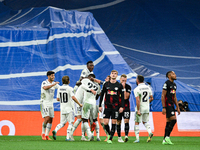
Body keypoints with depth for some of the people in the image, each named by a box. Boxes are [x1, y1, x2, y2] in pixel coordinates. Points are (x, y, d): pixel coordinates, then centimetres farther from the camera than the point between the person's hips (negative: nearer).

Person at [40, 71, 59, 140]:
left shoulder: (54, 83, 10)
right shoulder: (44, 83, -11)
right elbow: (45, 88, -32)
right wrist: (53, 84, -38)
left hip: (51, 103, 7)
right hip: (44, 103, -7)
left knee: (50, 120, 2)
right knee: (47, 118, -18)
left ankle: (47, 135, 8)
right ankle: (43, 133, -3)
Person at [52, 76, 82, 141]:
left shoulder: (59, 88, 7)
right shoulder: (69, 88, -11)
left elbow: (58, 99, 11)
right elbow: (73, 97, -20)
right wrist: (79, 104, -10)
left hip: (62, 108, 5)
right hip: (69, 108, -5)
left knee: (62, 123, 11)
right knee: (70, 122, 4)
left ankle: (55, 130, -15)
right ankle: (68, 137, -3)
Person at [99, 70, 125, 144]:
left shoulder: (119, 85, 2)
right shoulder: (106, 84, 6)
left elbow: (122, 97, 3)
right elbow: (102, 95, 11)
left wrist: (122, 107, -6)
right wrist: (100, 105, 7)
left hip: (115, 107, -1)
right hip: (107, 106, 1)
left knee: (114, 123, -3)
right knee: (105, 122, -6)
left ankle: (110, 139, 3)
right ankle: (109, 134, 21)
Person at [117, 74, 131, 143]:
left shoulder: (128, 87, -2)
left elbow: (125, 97, -13)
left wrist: (124, 88, -16)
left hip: (126, 106, -2)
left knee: (126, 121, -14)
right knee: (118, 122, 4)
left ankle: (126, 136, -21)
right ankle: (119, 137, 12)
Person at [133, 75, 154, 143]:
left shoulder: (137, 89, -14)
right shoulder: (148, 88, 5)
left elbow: (138, 100, -20)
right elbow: (151, 98, 9)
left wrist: (138, 110, -19)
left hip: (140, 108, -5)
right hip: (147, 108, 5)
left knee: (136, 123, 7)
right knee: (145, 121, 19)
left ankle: (137, 138, 3)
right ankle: (150, 132, -6)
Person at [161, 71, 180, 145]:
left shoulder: (174, 85, 17)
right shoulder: (166, 83, -10)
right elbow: (163, 96, -14)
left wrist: (177, 107, 18)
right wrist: (163, 108, -19)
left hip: (172, 105, 9)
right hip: (167, 105, -9)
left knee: (169, 122, 7)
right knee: (173, 119, -17)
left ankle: (165, 140, 9)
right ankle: (167, 137, -12)